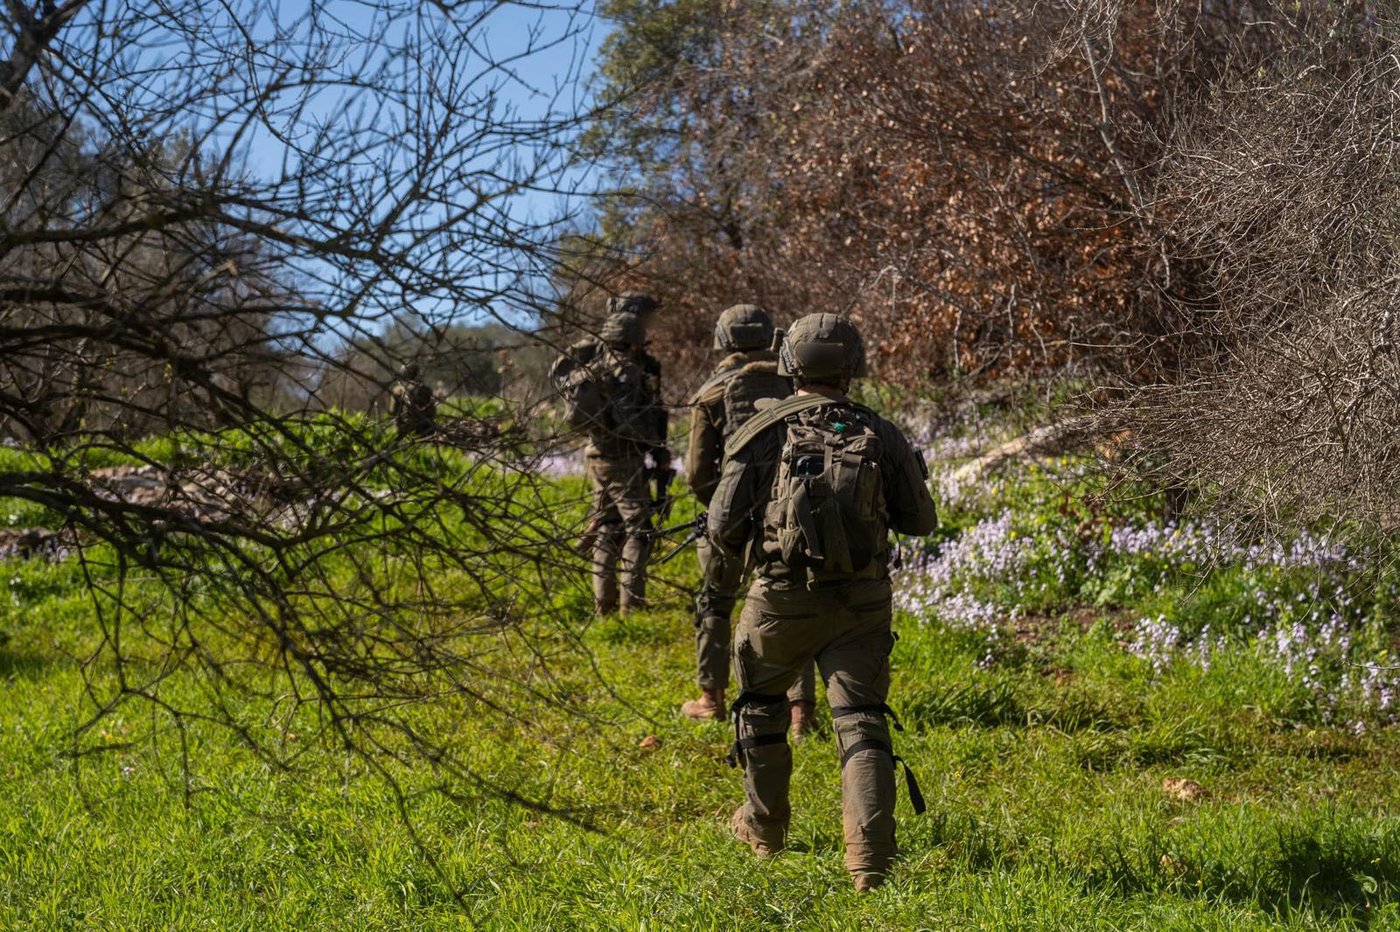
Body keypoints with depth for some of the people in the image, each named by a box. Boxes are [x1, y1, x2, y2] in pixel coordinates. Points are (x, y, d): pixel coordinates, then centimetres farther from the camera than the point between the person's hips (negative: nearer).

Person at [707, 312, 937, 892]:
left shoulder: (761, 433, -5)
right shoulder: (879, 435, 0)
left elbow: (723, 527, -7)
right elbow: (920, 522, 7)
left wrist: (742, 548, 16)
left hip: (782, 600, -1)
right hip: (861, 603, 1)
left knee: (760, 703, 23)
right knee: (861, 721, 1)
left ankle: (765, 828, 34)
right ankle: (870, 859, -11)